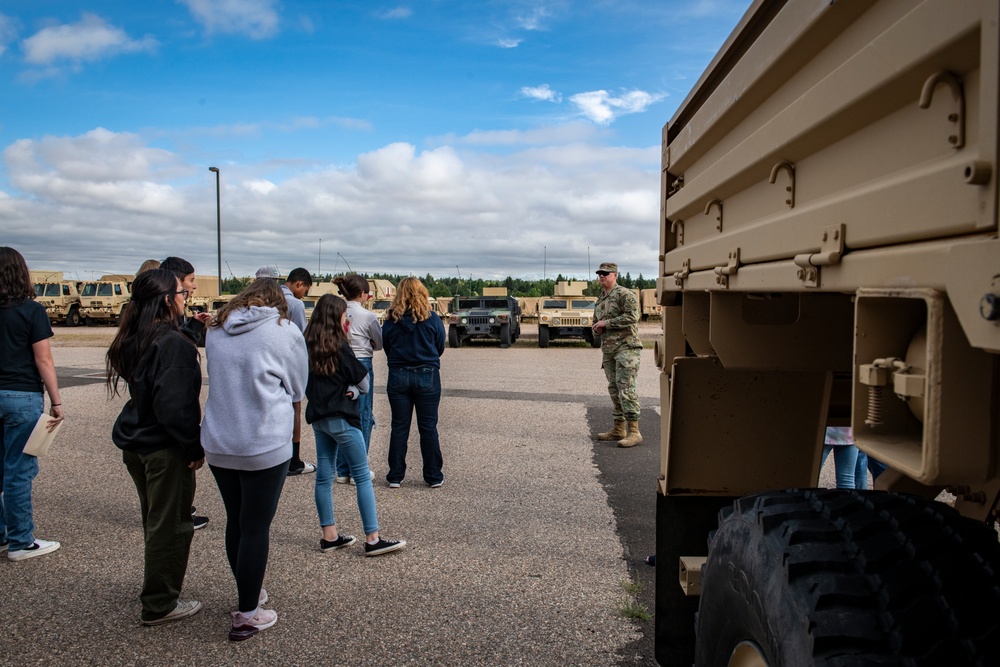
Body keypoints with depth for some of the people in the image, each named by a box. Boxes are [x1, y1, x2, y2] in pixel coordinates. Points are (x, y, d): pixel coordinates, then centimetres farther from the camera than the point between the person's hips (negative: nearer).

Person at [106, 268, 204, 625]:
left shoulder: (133, 340, 7)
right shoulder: (173, 343, -21)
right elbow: (174, 404, -25)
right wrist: (194, 448, -17)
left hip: (136, 444, 9)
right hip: (165, 448, -9)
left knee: (155, 520, 22)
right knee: (170, 525, 5)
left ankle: (156, 592, 36)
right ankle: (160, 604, 16)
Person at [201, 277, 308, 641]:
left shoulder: (214, 331, 6)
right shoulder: (285, 332, -7)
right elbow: (297, 389, 3)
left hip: (218, 444, 5)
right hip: (265, 447, -5)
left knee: (236, 522, 18)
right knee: (256, 527, 4)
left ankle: (249, 594, 35)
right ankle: (247, 615, 13)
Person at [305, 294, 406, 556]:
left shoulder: (308, 346, 5)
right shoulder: (339, 347, -13)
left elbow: (307, 385, 11)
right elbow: (364, 384, -8)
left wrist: (345, 390, 1)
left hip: (318, 417, 7)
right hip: (341, 418, -7)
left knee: (324, 476, 11)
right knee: (362, 476, -2)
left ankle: (329, 536, 18)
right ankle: (372, 539, -1)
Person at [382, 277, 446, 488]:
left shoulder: (391, 320, -3)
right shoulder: (432, 319, -6)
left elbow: (386, 347, 6)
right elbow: (440, 348, 4)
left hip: (398, 376, 1)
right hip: (427, 376, -1)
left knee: (399, 427, 9)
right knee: (428, 427, 7)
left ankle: (395, 476, 15)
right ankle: (433, 476, 13)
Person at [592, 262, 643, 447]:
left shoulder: (625, 294, -6)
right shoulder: (600, 300, 20)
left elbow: (632, 316, -19)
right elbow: (595, 323, 29)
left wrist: (606, 323, -15)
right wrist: (597, 328, 4)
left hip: (626, 347, -9)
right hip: (608, 349, 9)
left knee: (626, 388, -14)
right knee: (614, 389, 11)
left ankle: (634, 431, -13)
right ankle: (619, 429, 18)